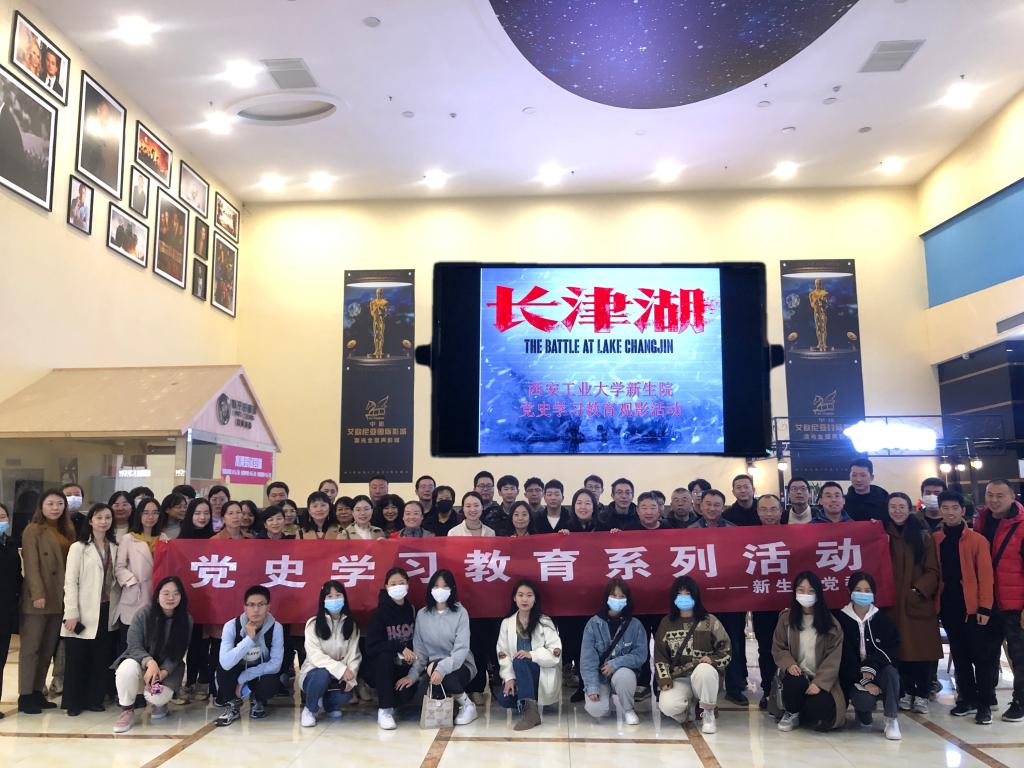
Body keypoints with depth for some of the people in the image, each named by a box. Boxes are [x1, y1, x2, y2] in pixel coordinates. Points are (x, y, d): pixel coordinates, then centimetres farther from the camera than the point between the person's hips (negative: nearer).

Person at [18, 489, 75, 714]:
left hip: (59, 599, 6)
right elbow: (31, 565, -12)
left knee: (48, 648, 10)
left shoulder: (67, 531, 14)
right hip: (38, 599, -6)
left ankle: (38, 692, 17)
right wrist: (38, 594, -19)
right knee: (30, 647, 1)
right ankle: (25, 696, 7)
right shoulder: (32, 530, -4)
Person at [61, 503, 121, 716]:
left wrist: (116, 609, 2)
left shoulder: (114, 548, 10)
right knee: (76, 660, 4)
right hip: (84, 613, -4)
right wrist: (72, 613, -13)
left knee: (101, 659, 7)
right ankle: (73, 702, 16)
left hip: (107, 612, 4)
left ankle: (94, 699, 19)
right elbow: (70, 582, -8)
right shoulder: (78, 548, -3)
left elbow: (115, 580, 11)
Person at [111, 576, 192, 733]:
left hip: (167, 669, 0)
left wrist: (162, 672, -26)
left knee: (156, 696, -29)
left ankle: (160, 703, 13)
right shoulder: (143, 614, -14)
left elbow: (176, 655, -7)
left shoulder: (186, 620, -10)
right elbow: (134, 646, -14)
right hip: (141, 662, 0)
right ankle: (127, 710, -9)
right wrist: (150, 663, -33)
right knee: (127, 668, -35)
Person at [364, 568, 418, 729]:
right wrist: (400, 648, -27)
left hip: (403, 667, 2)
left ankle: (391, 701, 11)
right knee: (385, 655, -34)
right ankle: (384, 710, -24)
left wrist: (412, 654, -17)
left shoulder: (412, 610, 0)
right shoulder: (380, 612, -11)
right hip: (379, 667, -2)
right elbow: (372, 646, -19)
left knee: (406, 692, -27)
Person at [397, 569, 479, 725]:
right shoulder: (422, 614, 2)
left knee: (440, 672, -36)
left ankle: (467, 705, -9)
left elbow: (461, 649, -17)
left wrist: (442, 668, -33)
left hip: (460, 666, -3)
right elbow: (419, 650, 2)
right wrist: (413, 675, -14)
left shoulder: (460, 613, -8)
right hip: (433, 667, 3)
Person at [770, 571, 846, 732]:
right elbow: (778, 648, 6)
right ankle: (791, 713, -1)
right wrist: (789, 664, -16)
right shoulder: (786, 618, 4)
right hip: (796, 674, 0)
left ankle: (802, 714, 13)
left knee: (821, 710, -28)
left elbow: (833, 657, -7)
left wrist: (819, 682, -19)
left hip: (820, 679, 0)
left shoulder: (831, 623, -2)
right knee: (795, 681, -36)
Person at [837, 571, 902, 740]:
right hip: (853, 677, -1)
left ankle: (891, 721, -16)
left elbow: (890, 648, -6)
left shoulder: (881, 619, 3)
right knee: (864, 699, -29)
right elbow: (844, 657, -8)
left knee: (890, 672, -31)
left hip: (878, 671, 1)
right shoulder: (841, 619, -4)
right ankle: (863, 711, 11)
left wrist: (870, 669, -21)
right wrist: (863, 681, -18)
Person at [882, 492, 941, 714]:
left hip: (919, 602, -1)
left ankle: (922, 694, 10)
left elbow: (933, 571, 0)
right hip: (892, 602, 1)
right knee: (899, 649, 3)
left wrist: (918, 590, -13)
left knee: (922, 649, -1)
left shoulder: (923, 536, 4)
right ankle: (907, 692, 15)